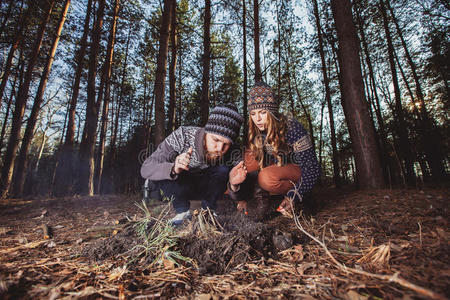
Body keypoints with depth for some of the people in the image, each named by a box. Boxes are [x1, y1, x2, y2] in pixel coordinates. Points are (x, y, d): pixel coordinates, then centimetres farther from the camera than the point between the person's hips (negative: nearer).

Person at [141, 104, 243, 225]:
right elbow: (146, 168, -32)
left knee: (223, 171, -26)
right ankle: (183, 211, -7)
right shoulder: (182, 136, -33)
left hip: (204, 187, 2)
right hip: (177, 186, -1)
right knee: (160, 172, -31)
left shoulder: (228, 151, -24)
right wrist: (173, 169, -53)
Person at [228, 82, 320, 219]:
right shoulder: (253, 132, -9)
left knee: (266, 177, -35)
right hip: (274, 168, 5)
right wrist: (241, 197, -21)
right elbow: (247, 162, -7)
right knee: (250, 155, -20)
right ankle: (260, 195, -15)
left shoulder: (292, 127, -23)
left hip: (298, 172, -5)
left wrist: (293, 197, -28)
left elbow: (312, 168, -22)